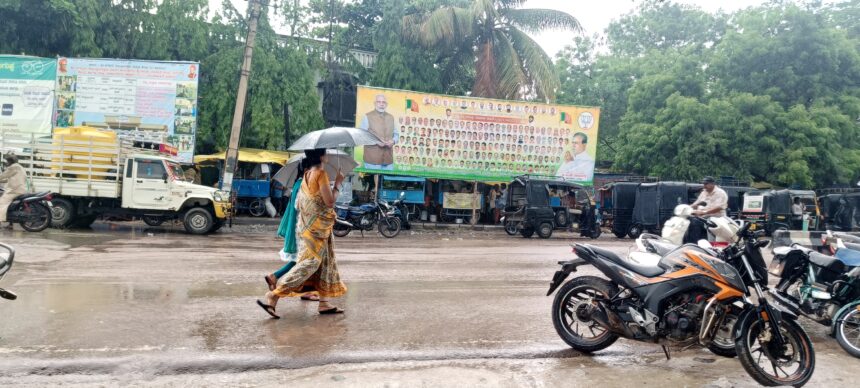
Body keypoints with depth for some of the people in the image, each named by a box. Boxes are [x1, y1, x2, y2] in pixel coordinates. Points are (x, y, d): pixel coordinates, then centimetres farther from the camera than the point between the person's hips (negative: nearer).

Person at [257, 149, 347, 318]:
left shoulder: (307, 174, 11)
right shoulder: (321, 174, -15)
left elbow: (298, 203, 13)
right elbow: (330, 202, -17)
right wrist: (337, 184, -6)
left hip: (307, 225, 9)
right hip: (316, 227, -9)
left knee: (325, 261, 13)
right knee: (309, 263, -8)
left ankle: (324, 303, 16)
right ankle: (273, 296, -10)